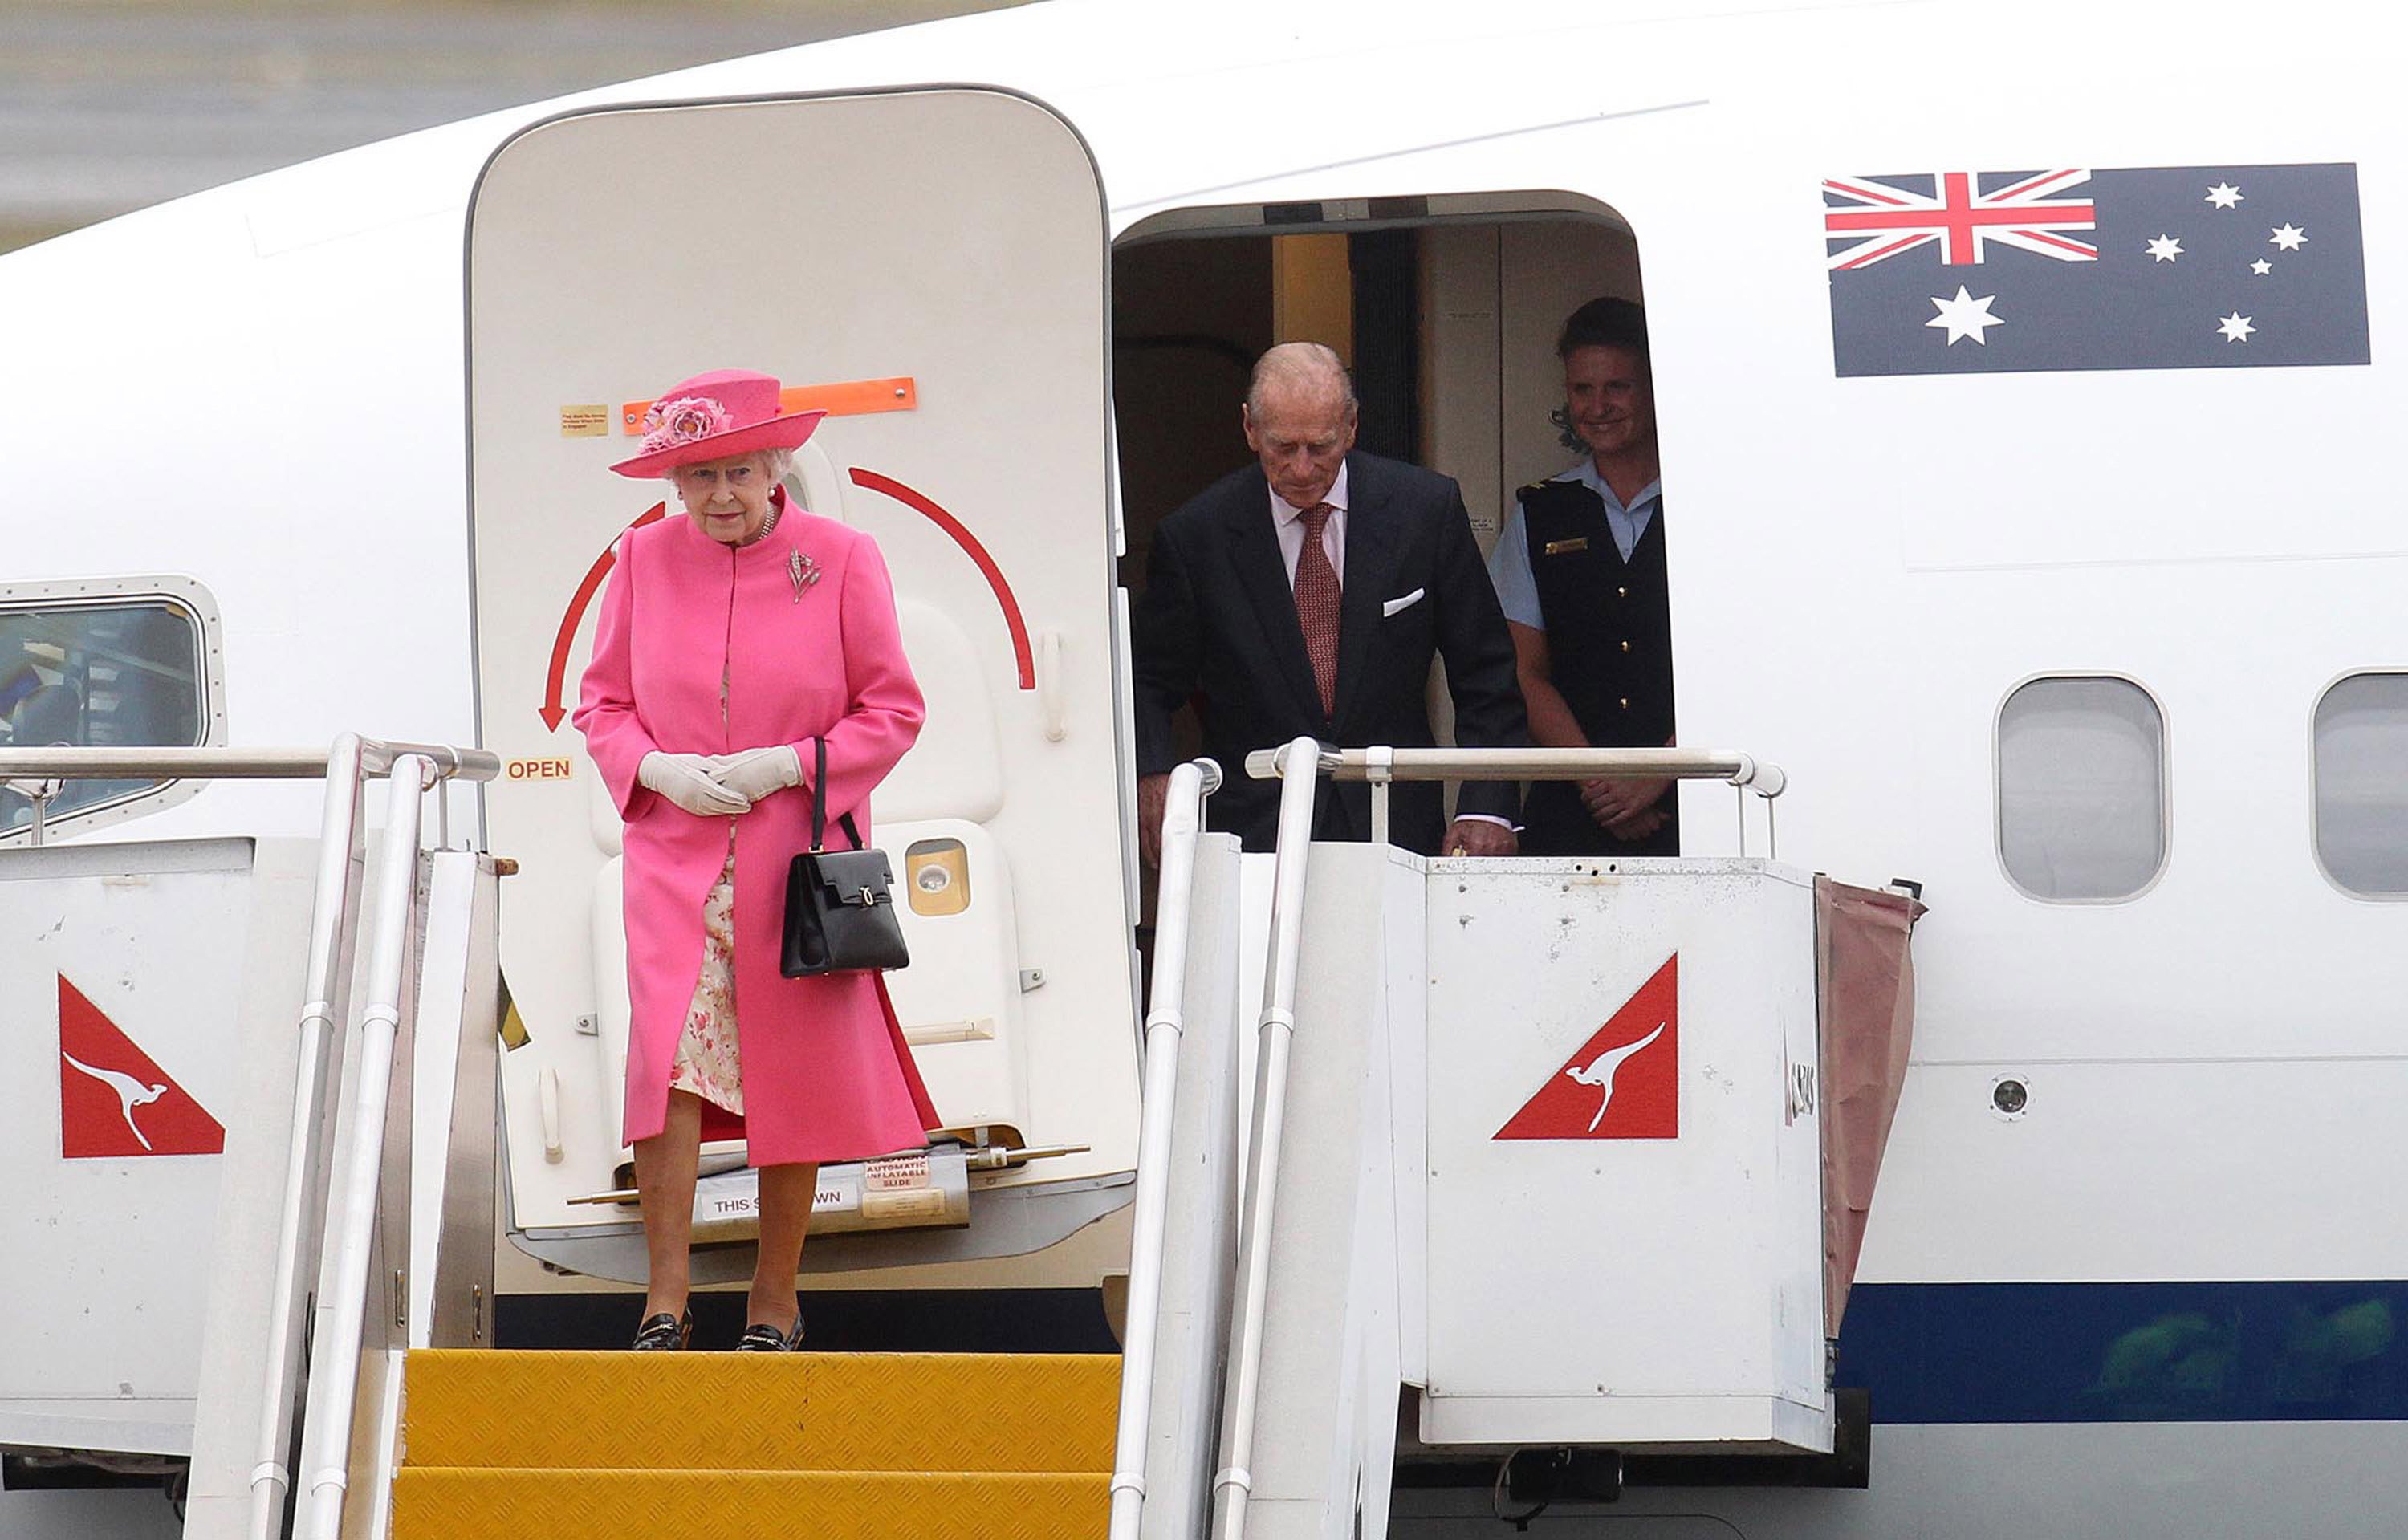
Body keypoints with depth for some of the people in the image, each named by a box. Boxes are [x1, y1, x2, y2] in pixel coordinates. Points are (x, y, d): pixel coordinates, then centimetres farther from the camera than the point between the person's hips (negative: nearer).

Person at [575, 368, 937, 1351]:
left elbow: (893, 710, 1)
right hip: (674, 861, 1)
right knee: (668, 1065, -14)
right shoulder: (644, 560, 5)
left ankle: (774, 1308, 14)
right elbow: (601, 703, 11)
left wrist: (788, 765, -12)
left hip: (798, 862, -1)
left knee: (792, 1080, 3)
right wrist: (657, 768, -9)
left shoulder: (842, 559, -1)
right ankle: (665, 1304, -13)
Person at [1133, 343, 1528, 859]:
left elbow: (1484, 675, 5)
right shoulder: (1194, 535, -1)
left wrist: (1488, 810, -4)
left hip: (1397, 832, 1)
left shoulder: (1428, 509, 1)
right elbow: (1151, 682, 7)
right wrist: (1151, 774, -14)